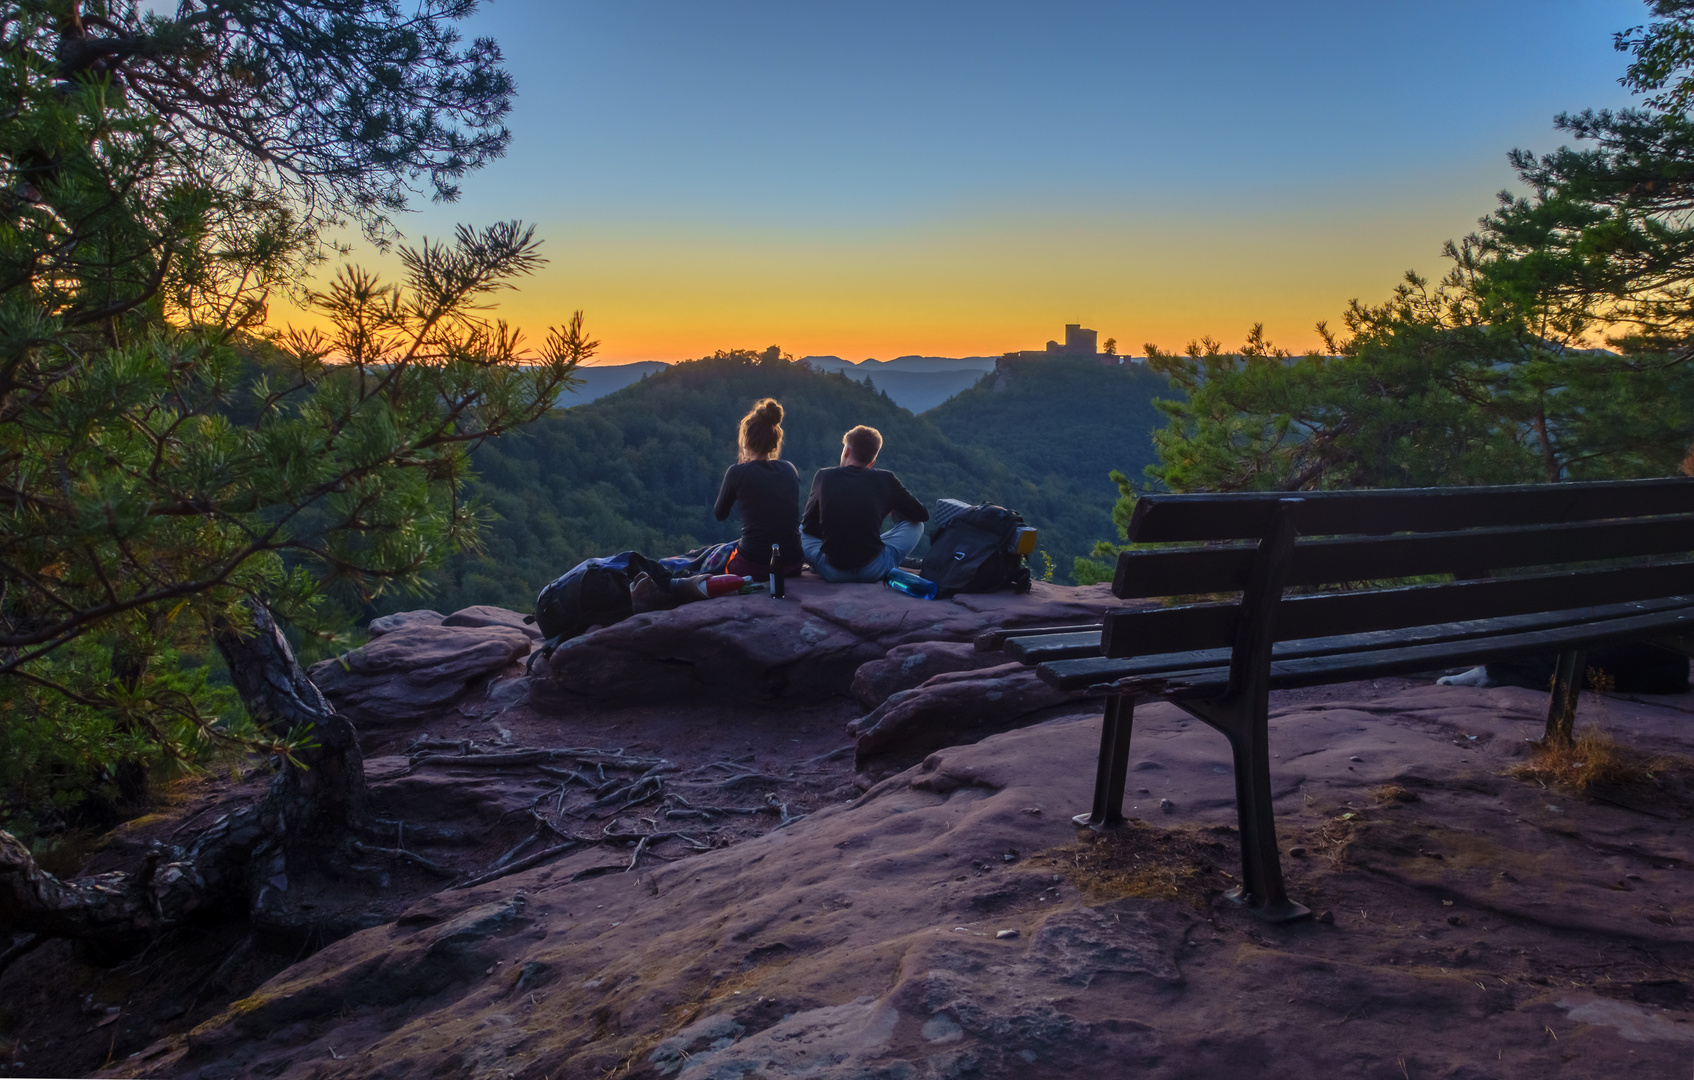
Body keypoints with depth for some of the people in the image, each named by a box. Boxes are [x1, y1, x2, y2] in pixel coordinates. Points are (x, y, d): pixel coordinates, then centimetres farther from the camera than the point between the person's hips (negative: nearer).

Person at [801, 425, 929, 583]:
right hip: (873, 572, -1)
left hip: (832, 573, 1)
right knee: (916, 525, 20)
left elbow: (808, 526, 13)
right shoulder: (886, 479, 1)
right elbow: (922, 515, 12)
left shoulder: (823, 476, 4)